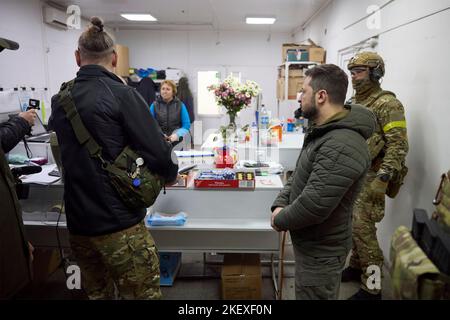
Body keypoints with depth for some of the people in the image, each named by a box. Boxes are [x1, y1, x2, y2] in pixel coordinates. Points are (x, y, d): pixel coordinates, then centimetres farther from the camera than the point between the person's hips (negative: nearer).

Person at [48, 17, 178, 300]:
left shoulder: (59, 100, 5)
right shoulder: (121, 95, -13)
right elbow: (157, 150, -16)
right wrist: (171, 173, 4)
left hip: (77, 224, 6)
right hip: (119, 223, -6)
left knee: (97, 293, 21)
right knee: (142, 294, 8)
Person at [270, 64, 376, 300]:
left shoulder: (341, 146, -30)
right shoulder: (321, 131, 7)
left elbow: (314, 206, -34)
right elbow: (299, 175, 12)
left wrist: (280, 220, -15)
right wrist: (279, 205, -5)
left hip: (320, 251, -10)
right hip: (311, 244, 10)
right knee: (306, 294, 28)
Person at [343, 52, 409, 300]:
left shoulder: (387, 104, -13)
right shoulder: (354, 103, 12)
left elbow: (398, 146, -18)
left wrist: (382, 180, -23)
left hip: (369, 177, -8)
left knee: (362, 228, -6)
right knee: (353, 225, 15)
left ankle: (372, 287, 6)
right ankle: (356, 266, 32)